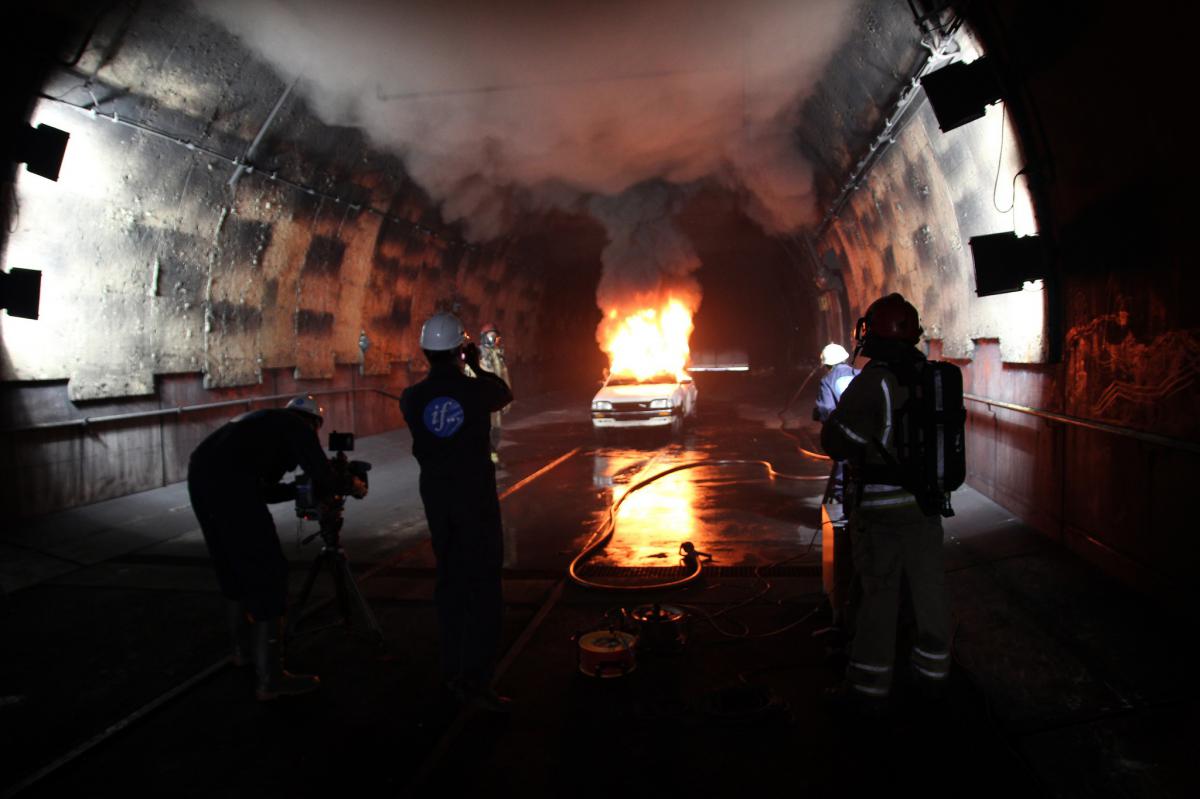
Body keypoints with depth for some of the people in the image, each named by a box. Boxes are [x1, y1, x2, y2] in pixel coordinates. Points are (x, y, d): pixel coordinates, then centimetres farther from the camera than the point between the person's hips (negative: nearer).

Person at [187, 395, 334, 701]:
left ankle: (243, 648, 40)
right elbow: (323, 478, 0)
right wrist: (316, 495, 20)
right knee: (268, 572, -3)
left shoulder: (268, 422, 33)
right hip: (228, 481, -9)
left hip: (199, 473, 9)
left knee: (232, 568, 24)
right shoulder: (297, 427, 11)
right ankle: (270, 678, -2)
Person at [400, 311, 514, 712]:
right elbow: (504, 394, 9)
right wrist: (477, 366, 20)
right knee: (484, 587, 0)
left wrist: (439, 372, 18)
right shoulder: (474, 390, -13)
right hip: (476, 496, -4)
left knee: (449, 580, 16)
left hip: (436, 497, 4)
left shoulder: (412, 398, -5)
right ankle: (475, 681, -2)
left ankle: (452, 670, 25)